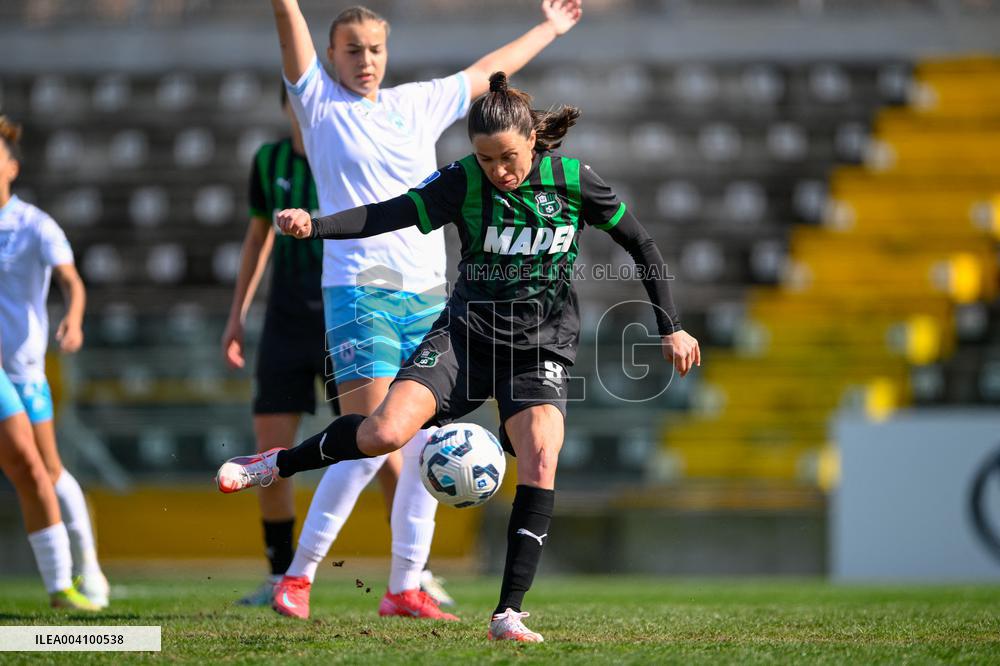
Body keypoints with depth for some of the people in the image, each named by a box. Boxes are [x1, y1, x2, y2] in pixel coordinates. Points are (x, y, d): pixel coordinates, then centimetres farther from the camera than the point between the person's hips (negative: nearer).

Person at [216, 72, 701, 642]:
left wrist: (671, 328, 5)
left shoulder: (572, 180, -5)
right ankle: (278, 464, 8)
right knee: (387, 431, -21)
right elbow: (392, 214, -18)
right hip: (466, 334, 0)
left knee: (541, 459, -24)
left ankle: (508, 613, -18)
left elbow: (642, 245, 6)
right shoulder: (464, 182, -7)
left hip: (540, 347, 1)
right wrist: (314, 225, -34)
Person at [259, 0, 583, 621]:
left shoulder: (420, 104, 16)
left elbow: (487, 71, 31)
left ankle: (405, 587, 10)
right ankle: (298, 577, -7)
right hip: (360, 291, -6)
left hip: (428, 291, 6)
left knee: (428, 447, 3)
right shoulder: (320, 101, 4)